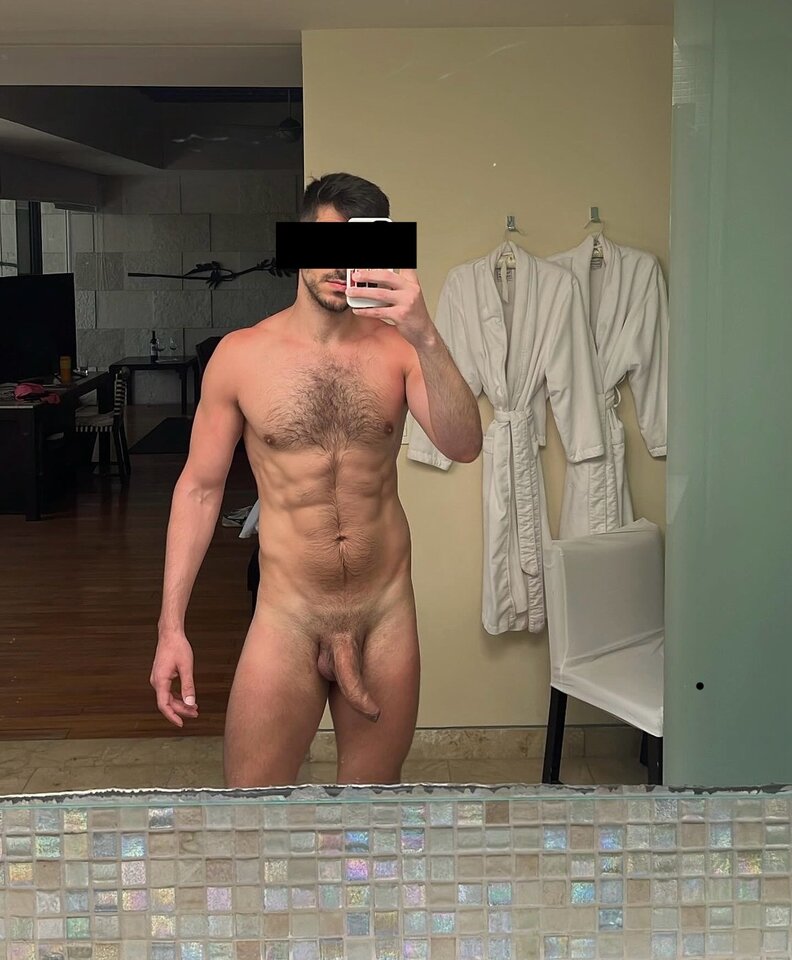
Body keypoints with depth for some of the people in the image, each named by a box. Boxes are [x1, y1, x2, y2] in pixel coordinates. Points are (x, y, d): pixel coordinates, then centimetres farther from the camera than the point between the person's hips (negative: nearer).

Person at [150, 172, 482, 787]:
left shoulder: (397, 348, -3)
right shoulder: (241, 355, -4)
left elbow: (464, 447, -17)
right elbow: (199, 487, 1)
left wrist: (425, 334, -30)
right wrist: (172, 627, -2)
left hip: (388, 617, 1)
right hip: (287, 620, -1)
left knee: (374, 792, 16)